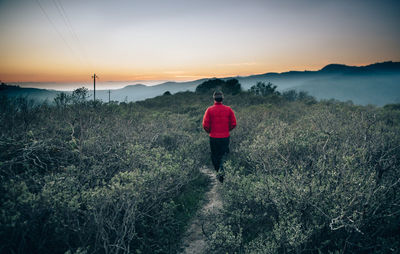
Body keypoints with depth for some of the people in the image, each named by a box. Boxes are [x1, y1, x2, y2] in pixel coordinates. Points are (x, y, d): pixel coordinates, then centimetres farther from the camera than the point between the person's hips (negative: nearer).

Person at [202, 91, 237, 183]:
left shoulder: (209, 110, -8)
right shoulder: (228, 109, -3)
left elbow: (205, 125, -11)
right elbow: (234, 123, -2)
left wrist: (209, 131, 9)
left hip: (213, 137, -1)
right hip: (225, 137, 1)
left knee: (214, 156, 16)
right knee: (223, 154, 14)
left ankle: (218, 171, 14)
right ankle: (221, 169, -9)